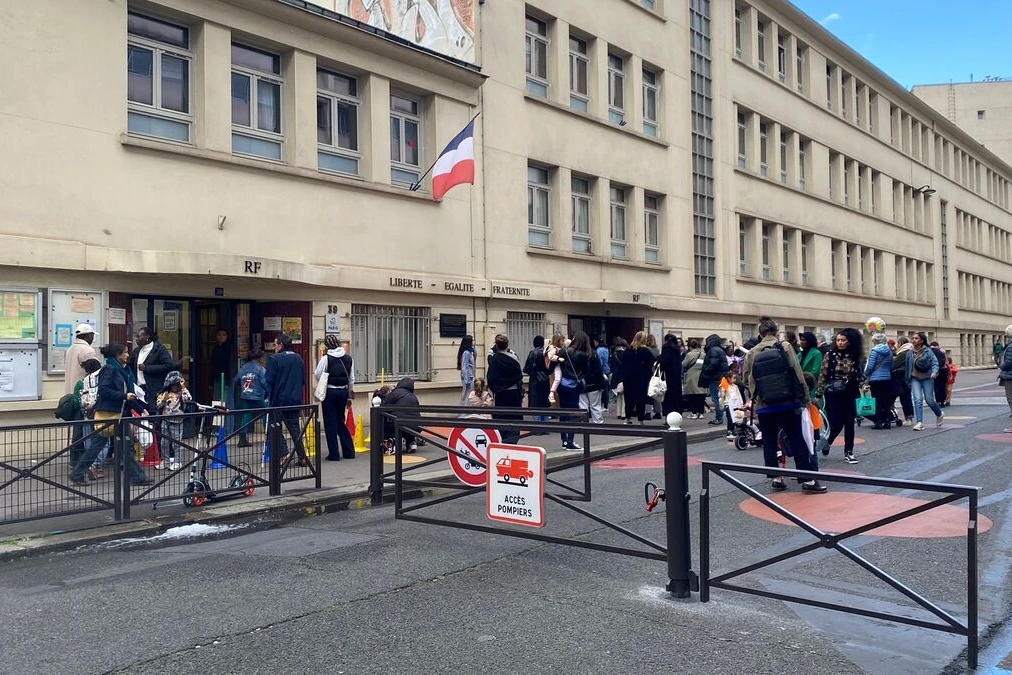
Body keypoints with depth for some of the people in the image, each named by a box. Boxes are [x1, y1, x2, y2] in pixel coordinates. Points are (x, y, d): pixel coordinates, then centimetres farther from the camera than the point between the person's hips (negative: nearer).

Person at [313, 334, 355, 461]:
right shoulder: (348, 358, 4)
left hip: (330, 392, -5)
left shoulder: (326, 358, -11)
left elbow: (317, 375, -7)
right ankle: (349, 452, 16)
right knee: (341, 421, 17)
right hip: (343, 391, 5)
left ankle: (334, 454, 5)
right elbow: (351, 378, 10)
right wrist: (350, 396, 20)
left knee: (330, 423, 3)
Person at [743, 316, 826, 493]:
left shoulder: (751, 354, 2)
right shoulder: (785, 347, -3)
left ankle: (776, 478, 15)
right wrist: (805, 398, 2)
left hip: (764, 406, 1)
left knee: (769, 442, 12)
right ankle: (808, 480, 5)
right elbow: (798, 375, -5)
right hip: (789, 403, -1)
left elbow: (747, 380, 9)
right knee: (797, 441, 4)